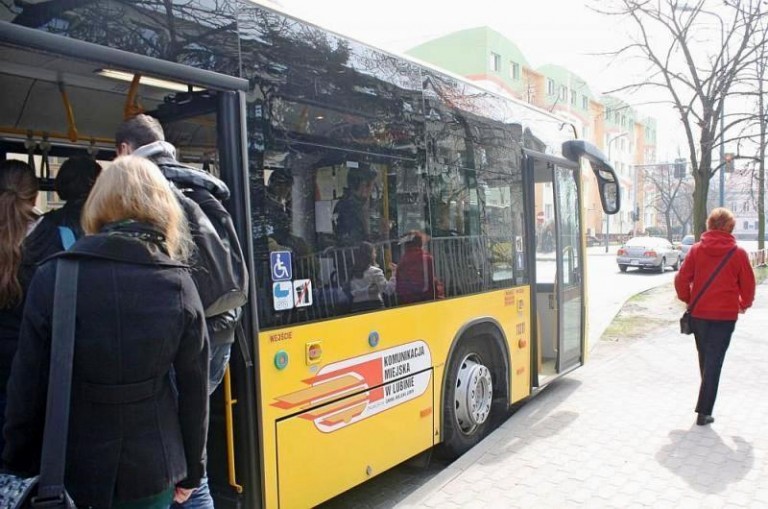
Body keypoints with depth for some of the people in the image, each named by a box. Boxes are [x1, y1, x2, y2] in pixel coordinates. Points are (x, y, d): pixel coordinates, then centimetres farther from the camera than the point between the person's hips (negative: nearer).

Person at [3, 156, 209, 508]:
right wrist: (192, 470, 8)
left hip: (70, 469, 0)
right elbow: (194, 388, -5)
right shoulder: (178, 284, -10)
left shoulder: (53, 277, -12)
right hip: (151, 471, 1)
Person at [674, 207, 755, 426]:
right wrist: (744, 304, 19)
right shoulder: (738, 253, -6)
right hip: (725, 316, -2)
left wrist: (688, 300, 11)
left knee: (705, 359, 20)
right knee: (714, 362, 1)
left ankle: (707, 400, 35)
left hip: (699, 314, 2)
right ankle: (704, 411, -2)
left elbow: (681, 279, -5)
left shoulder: (696, 250, -3)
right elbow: (748, 285, 1)